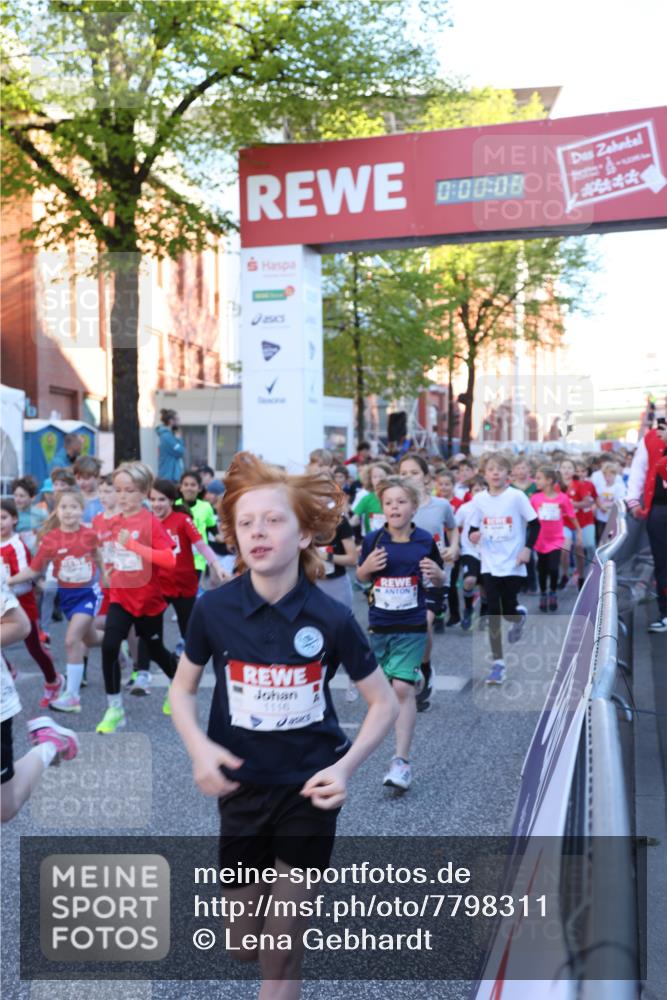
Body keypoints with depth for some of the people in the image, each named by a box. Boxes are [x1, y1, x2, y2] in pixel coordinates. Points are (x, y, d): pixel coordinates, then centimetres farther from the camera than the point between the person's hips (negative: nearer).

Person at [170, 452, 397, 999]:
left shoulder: (331, 618, -15)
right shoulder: (214, 609, -12)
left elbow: (384, 703, -4)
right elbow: (182, 689, 2)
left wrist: (345, 767, -18)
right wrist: (199, 747, -16)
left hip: (309, 788, -1)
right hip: (241, 786, 2)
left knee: (283, 956, 6)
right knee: (245, 941, 18)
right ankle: (256, 905, 51)